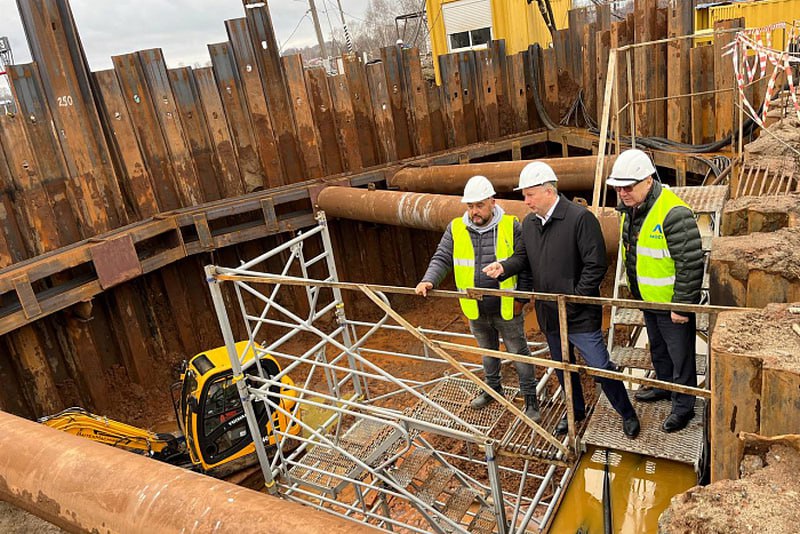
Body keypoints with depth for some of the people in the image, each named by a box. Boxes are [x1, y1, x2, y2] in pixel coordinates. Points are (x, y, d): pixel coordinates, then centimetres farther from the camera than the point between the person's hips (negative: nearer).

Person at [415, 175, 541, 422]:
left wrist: (521, 298, -8)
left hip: (507, 309, -3)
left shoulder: (511, 227, -13)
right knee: (487, 351, 24)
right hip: (475, 310, 4)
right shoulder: (456, 228, -5)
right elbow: (441, 259, -6)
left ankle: (530, 399, 26)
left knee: (519, 352, 10)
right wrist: (429, 281, -24)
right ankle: (493, 388, 46)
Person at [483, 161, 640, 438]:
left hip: (580, 314, -7)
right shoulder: (529, 222, 4)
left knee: (601, 367, 2)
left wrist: (575, 298, -19)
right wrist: (504, 266, -8)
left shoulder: (580, 218, -18)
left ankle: (627, 413, 26)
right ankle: (576, 410, 44)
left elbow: (596, 266, -18)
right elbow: (524, 257, 13)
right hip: (548, 313, 7)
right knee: (561, 366, 22)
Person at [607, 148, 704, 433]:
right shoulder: (630, 209, 0)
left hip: (672, 303, -8)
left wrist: (681, 305, -23)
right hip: (648, 299, 9)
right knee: (657, 348, 27)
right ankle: (663, 385, 49)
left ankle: (683, 406, 27)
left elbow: (690, 265, -27)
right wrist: (634, 287, 20)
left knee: (680, 355, 9)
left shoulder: (674, 213, -29)